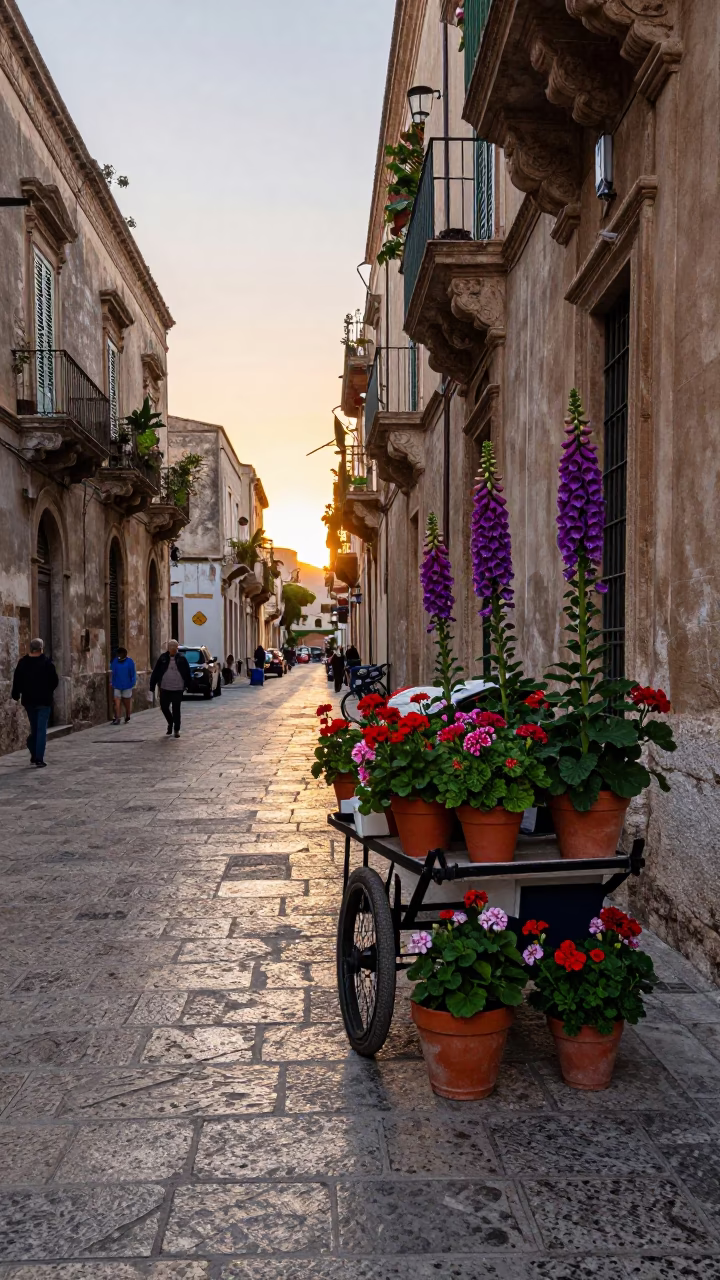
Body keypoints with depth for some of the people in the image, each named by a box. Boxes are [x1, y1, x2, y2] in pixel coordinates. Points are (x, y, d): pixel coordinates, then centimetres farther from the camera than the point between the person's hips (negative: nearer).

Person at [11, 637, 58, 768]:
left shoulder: (22, 663, 0)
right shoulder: (47, 663, -11)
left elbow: (17, 680, 2)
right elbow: (54, 681, -6)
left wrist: (15, 695, 12)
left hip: (28, 700, 4)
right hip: (44, 701, -4)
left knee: (34, 729, 18)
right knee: (42, 730, -2)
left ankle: (34, 756, 18)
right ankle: (39, 759, -8)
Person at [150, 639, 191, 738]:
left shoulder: (181, 658, -1)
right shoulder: (163, 658, 0)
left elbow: (187, 673, 3)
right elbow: (155, 673, 1)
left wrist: (188, 686, 1)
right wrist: (152, 686, -2)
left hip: (178, 689, -2)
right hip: (164, 688, 2)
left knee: (176, 709, 2)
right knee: (164, 707, 6)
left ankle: (176, 730, 14)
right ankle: (170, 722, 33)